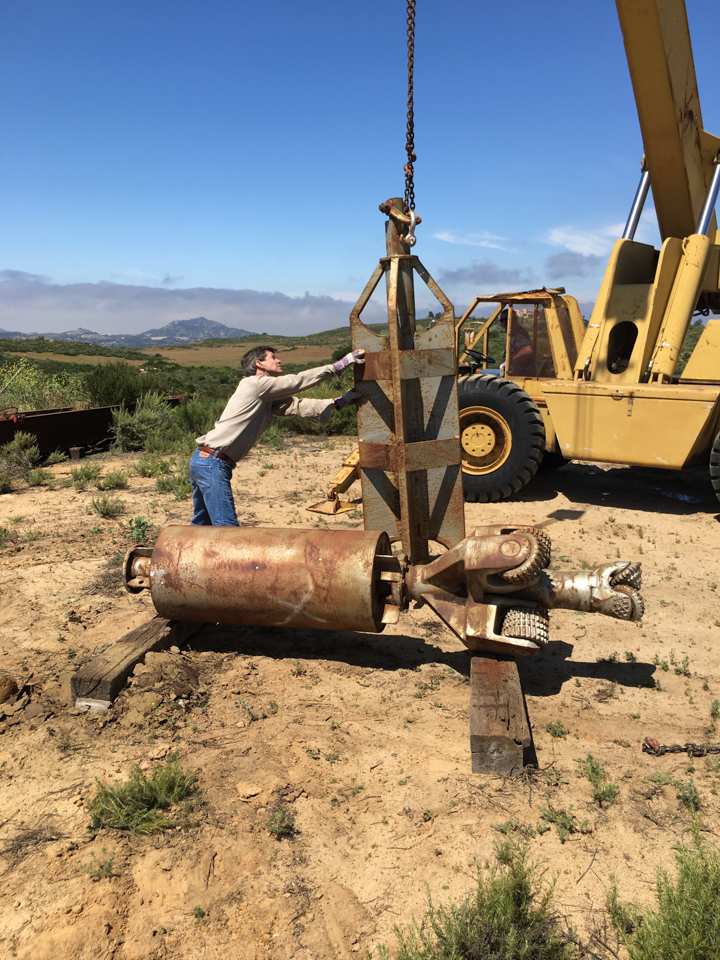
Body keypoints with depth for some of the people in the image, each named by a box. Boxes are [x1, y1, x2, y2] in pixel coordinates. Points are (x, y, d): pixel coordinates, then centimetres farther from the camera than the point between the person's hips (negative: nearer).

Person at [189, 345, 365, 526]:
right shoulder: (254, 384, -11)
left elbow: (298, 406, 5)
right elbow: (299, 381, -13)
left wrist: (339, 402, -2)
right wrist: (342, 363, -12)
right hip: (213, 463, -10)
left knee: (202, 524, 19)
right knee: (227, 526, -12)